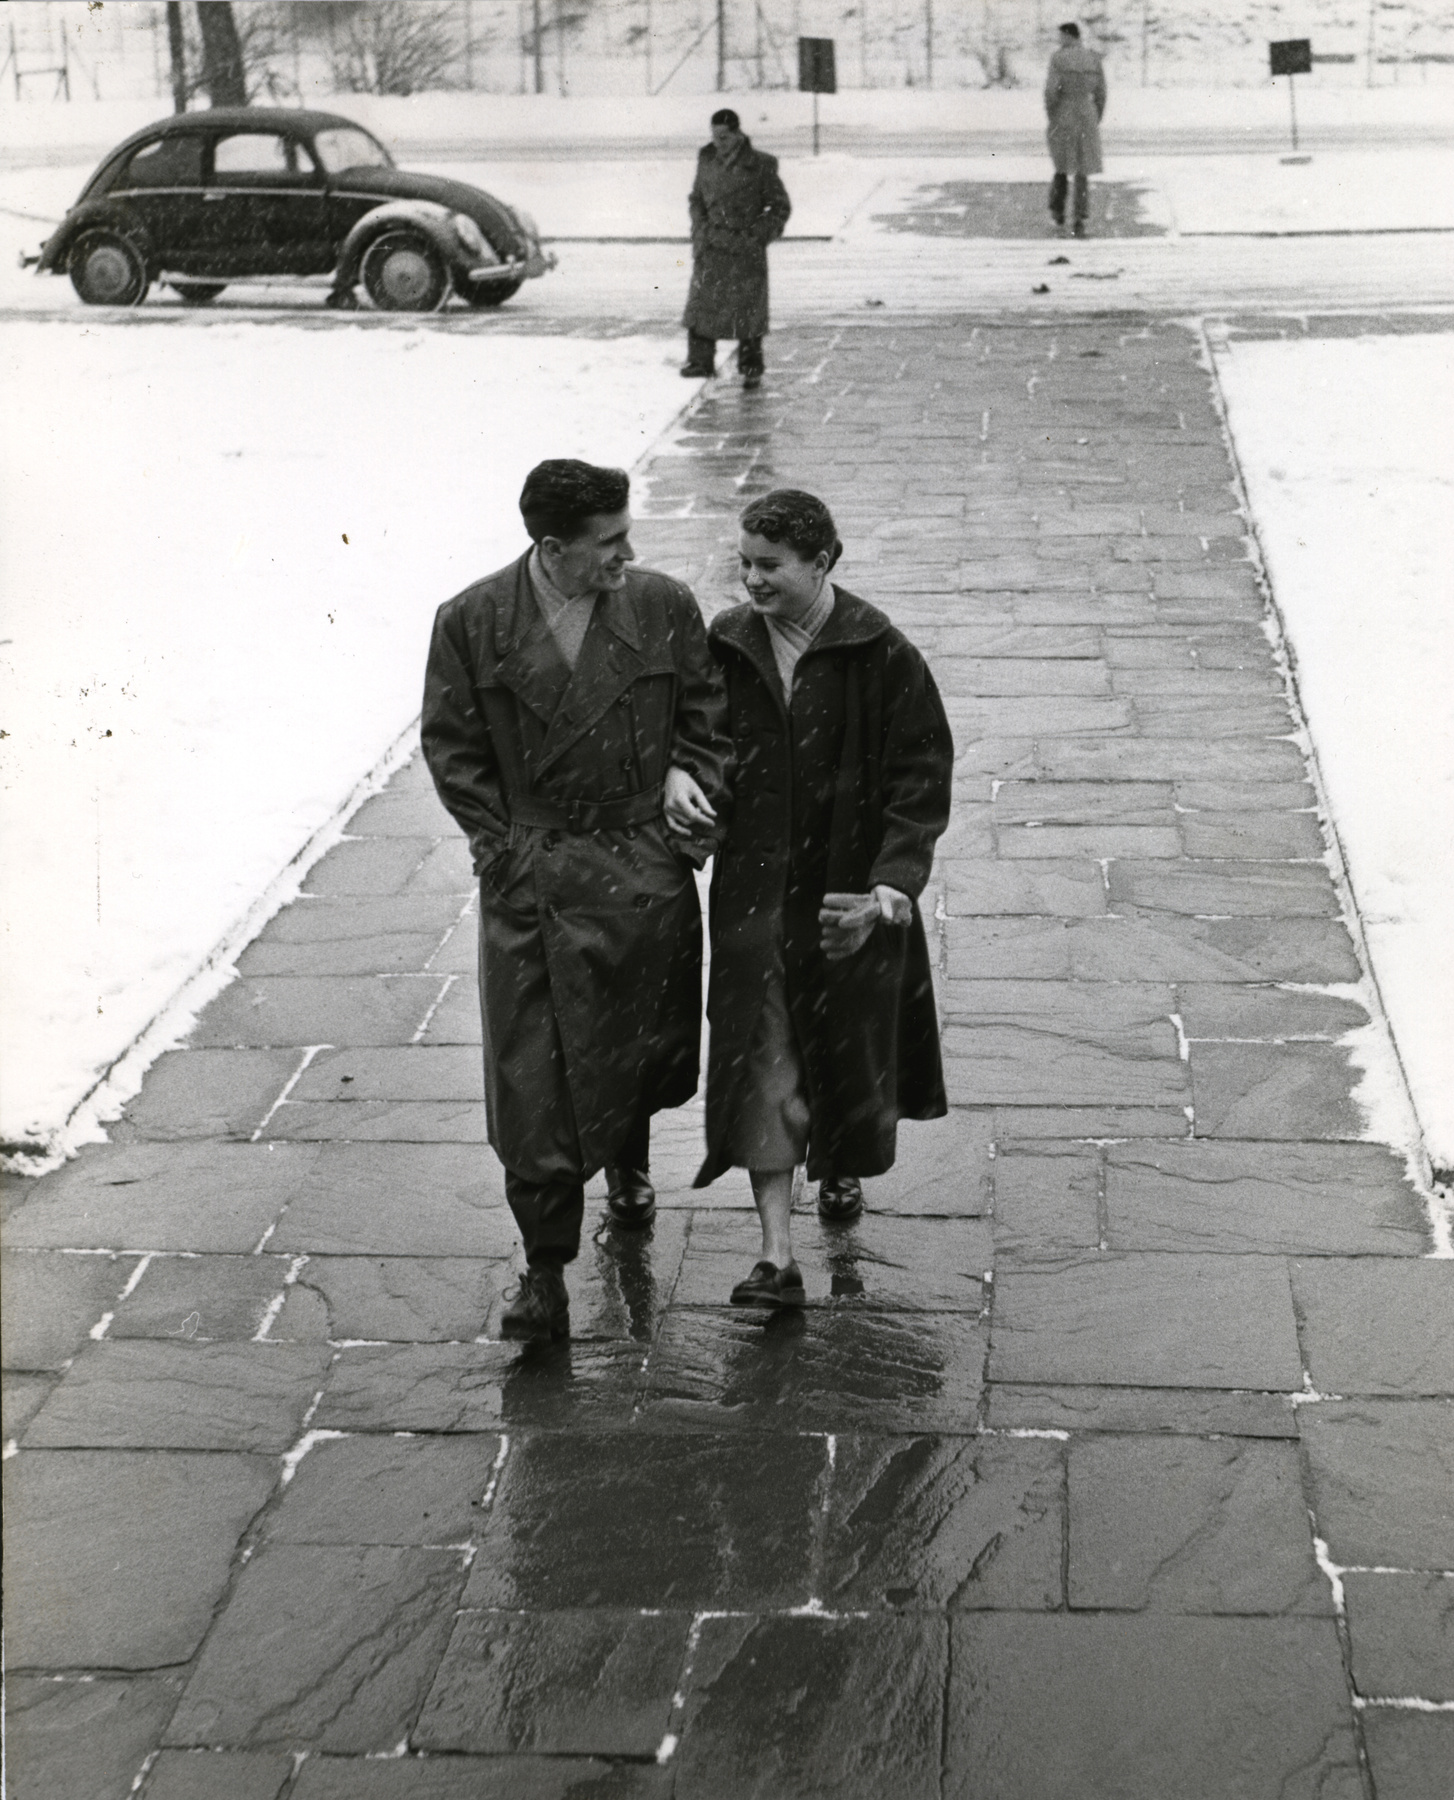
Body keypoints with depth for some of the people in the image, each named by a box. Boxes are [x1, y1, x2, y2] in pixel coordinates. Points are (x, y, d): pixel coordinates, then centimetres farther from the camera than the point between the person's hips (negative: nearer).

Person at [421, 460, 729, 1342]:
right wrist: (507, 849, -5)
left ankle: (630, 1160, 51)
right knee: (533, 1078, -5)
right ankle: (546, 1271, 4)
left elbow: (709, 713, 9)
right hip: (531, 879, -2)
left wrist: (687, 775, -9)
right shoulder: (472, 623, -7)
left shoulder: (663, 607, -4)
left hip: (646, 868, 2)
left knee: (647, 1047, 18)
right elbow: (453, 748, 1)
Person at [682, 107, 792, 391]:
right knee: (701, 302, 2)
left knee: (748, 309, -1)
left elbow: (781, 207, 1)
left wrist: (758, 237, -7)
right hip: (711, 247, 4)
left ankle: (751, 369, 9)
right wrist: (701, 228, 3)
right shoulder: (707, 160, 5)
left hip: (746, 250, -3)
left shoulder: (761, 166, -7)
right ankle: (701, 359, 15)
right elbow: (696, 198, 18)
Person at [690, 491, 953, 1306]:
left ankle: (843, 1166, 47)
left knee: (848, 1048, 15)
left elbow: (924, 778, -11)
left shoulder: (881, 656, -12)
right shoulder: (725, 648, -2)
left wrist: (888, 891, -20)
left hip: (849, 890, -1)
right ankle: (778, 1254, -4)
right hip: (756, 892, 2)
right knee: (761, 1063, -6)